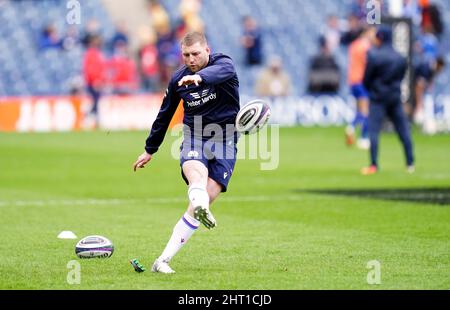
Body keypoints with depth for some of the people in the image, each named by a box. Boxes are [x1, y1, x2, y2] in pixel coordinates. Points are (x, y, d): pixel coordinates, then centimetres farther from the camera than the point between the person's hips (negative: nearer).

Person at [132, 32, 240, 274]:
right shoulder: (178, 79, 6)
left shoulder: (223, 63, -6)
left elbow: (219, 71, -33)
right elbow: (164, 115, 20)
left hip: (225, 143, -2)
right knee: (196, 173, -34)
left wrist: (199, 77, -56)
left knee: (205, 199, -14)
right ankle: (200, 207, -69)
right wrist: (150, 150, 28)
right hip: (194, 138, 2)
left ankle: (163, 260, -13)